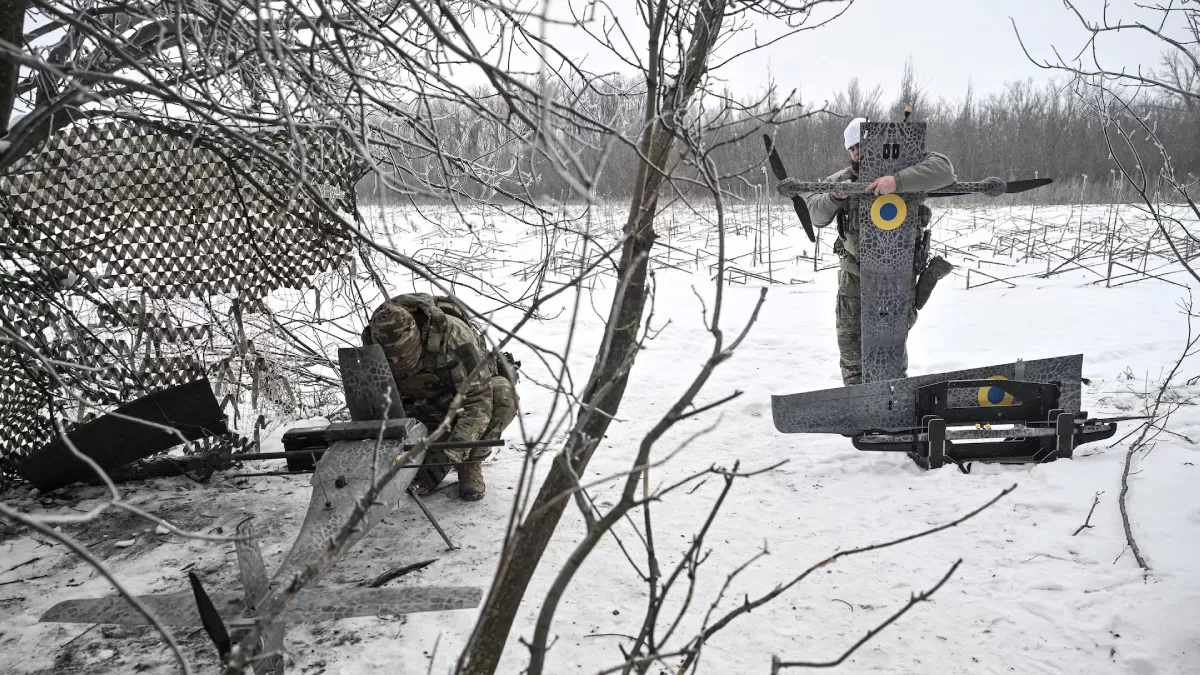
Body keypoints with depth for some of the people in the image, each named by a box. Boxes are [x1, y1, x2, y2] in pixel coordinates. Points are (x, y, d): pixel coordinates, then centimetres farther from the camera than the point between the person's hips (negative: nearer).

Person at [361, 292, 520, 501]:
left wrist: (450, 455, -47)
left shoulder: (452, 334, -38)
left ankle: (471, 465, -15)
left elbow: (478, 399, -40)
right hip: (429, 403, 2)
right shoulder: (374, 345, -22)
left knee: (503, 395, -37)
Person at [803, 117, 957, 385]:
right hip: (854, 277, 4)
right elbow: (814, 214, -5)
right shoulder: (841, 180, 0)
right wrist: (834, 196, -26)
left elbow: (944, 169, -28)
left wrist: (897, 181, -41)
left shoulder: (901, 169, -12)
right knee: (850, 345, 10)